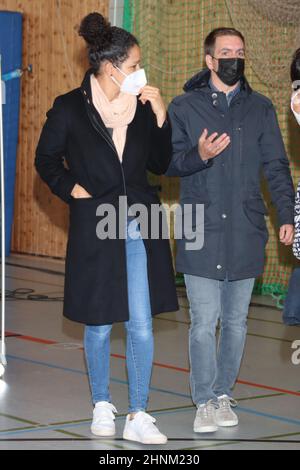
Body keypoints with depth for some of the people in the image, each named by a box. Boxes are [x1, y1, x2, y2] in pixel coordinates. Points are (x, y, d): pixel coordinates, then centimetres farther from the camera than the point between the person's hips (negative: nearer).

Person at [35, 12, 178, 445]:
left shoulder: (142, 106, 3)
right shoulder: (70, 108, -5)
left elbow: (160, 165, 7)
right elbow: (47, 160, 7)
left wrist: (160, 116, -4)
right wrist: (73, 190, -7)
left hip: (140, 228, 2)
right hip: (95, 230, -2)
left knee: (142, 326, -3)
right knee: (99, 325, 9)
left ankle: (138, 418, 2)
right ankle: (101, 406, 27)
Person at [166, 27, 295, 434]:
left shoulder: (260, 109, 9)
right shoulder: (184, 107, 5)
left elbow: (276, 166, 9)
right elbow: (167, 163, 3)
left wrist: (286, 216, -1)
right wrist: (199, 155, -17)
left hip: (245, 234, 2)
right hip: (201, 235, -2)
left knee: (235, 322, 8)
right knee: (204, 322, -4)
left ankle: (223, 395, 20)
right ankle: (205, 402, 8)